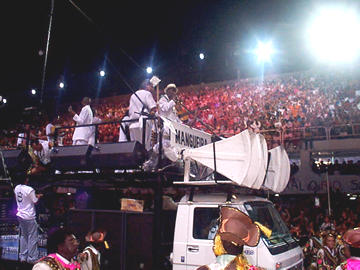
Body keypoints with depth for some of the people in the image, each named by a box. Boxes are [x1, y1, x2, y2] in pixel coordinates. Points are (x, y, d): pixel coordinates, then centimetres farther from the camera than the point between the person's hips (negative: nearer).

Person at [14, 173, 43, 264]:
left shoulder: (16, 188, 1)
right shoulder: (30, 190, -21)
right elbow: (35, 201, -11)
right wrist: (38, 196, 10)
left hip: (20, 215, 7)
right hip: (29, 217, -7)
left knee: (23, 236, 18)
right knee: (32, 237, 2)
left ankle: (23, 257, 22)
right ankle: (32, 258, 7)